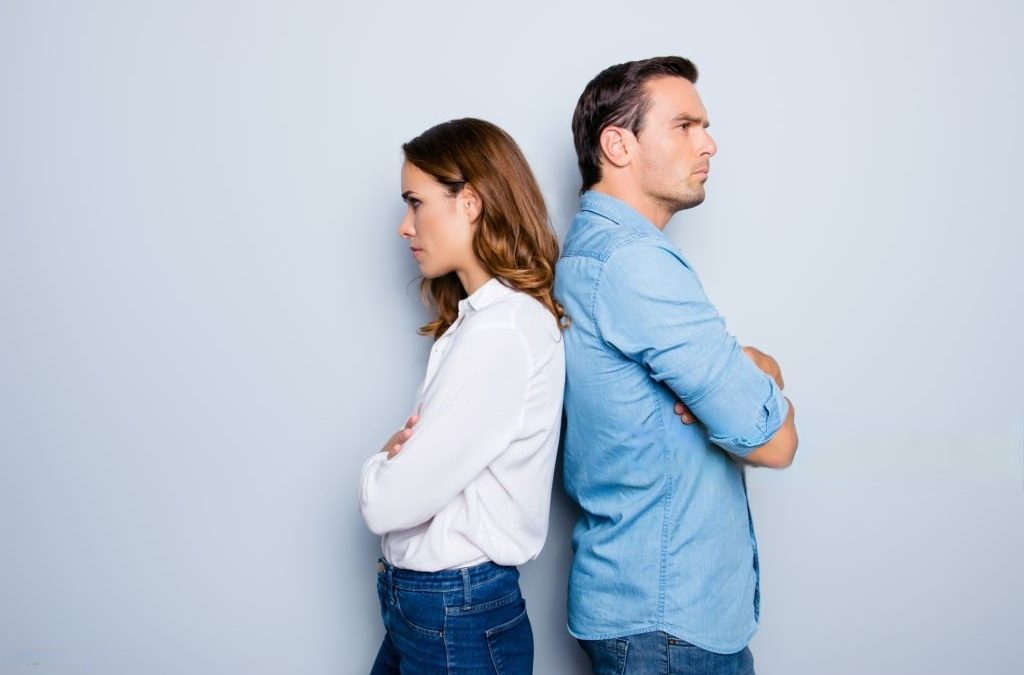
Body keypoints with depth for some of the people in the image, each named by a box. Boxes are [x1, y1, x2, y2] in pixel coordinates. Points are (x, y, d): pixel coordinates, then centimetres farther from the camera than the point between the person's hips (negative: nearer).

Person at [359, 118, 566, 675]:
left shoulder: (501, 330, -23)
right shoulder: (485, 316, 8)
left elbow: (388, 503, -23)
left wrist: (382, 464, -3)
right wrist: (402, 452, -11)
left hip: (457, 616, -8)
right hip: (428, 603, 8)